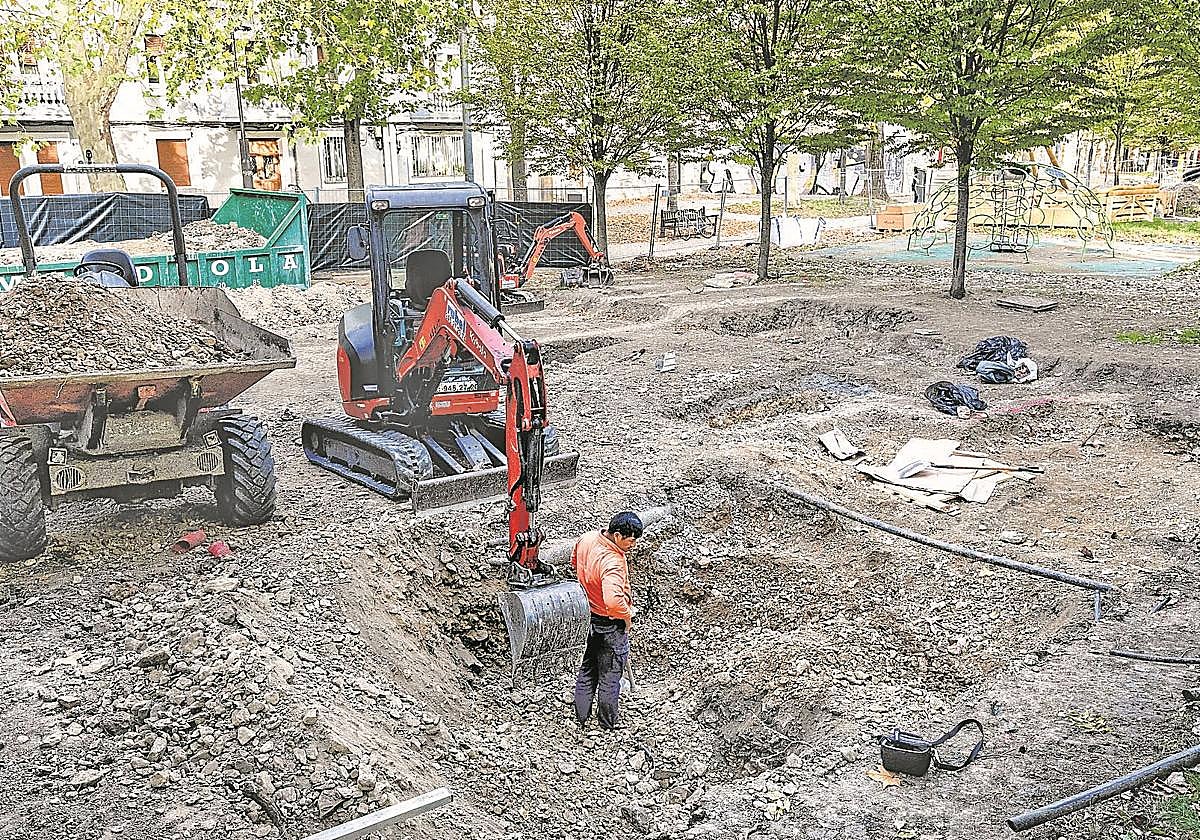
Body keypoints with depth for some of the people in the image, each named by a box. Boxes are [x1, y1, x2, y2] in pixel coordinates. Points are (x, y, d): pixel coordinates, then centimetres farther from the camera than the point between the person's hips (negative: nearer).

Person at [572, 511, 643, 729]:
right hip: (610, 625, -8)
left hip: (585, 618, 8)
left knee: (587, 670, 24)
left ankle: (581, 718, 39)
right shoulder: (612, 562, -35)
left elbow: (574, 561, 13)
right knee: (610, 676, 14)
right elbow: (613, 601, -46)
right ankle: (607, 724, 32)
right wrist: (627, 616, -26)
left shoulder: (586, 539, -9)